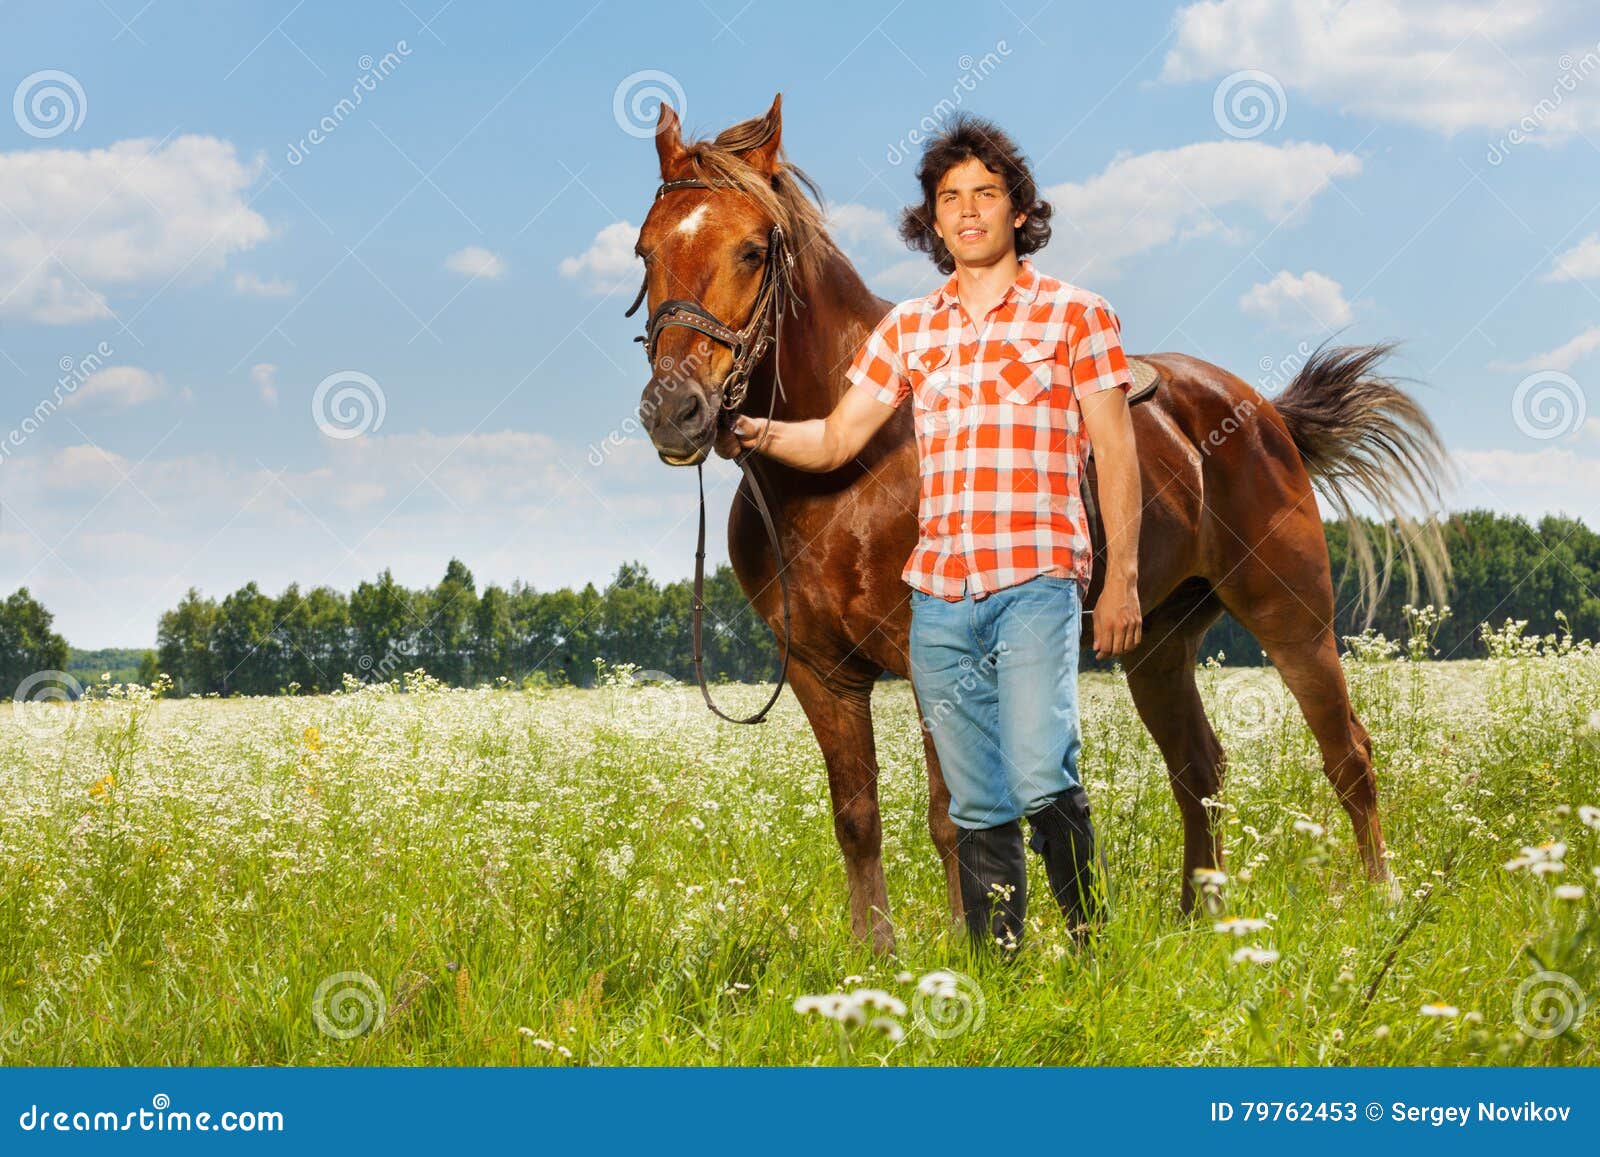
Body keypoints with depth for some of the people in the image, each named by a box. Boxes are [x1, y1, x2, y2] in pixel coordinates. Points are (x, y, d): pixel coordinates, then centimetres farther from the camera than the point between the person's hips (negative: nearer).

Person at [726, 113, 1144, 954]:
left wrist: (1122, 579, -5)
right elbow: (836, 441, 12)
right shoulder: (908, 330, 14)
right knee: (977, 808, 8)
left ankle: (1093, 940, -3)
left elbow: (1116, 457, 1)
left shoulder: (1075, 316, 3)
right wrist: (755, 432, -7)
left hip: (1035, 582, -4)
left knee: (1041, 781, -19)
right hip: (938, 595, 4)